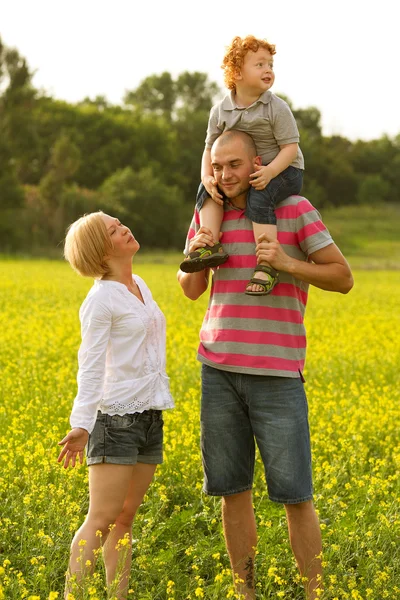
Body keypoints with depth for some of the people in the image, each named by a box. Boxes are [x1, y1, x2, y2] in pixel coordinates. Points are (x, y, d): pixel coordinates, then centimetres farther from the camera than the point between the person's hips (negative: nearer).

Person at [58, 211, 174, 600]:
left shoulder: (140, 287, 13)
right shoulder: (101, 299, -10)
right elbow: (91, 366, -14)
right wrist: (81, 425, -22)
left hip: (149, 416, 7)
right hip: (115, 417, -7)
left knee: (124, 518, 9)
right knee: (102, 519, -9)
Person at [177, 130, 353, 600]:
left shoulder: (295, 209, -4)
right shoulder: (209, 213, 8)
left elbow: (343, 278, -3)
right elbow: (192, 290, 14)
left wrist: (286, 264, -20)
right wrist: (194, 255, -8)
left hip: (277, 372, -4)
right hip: (219, 368, 4)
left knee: (294, 494, -3)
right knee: (232, 489, 6)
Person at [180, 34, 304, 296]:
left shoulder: (276, 108, -15)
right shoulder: (220, 111, -2)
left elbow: (290, 147, -16)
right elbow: (210, 148, 6)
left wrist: (270, 171, -32)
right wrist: (207, 177, -13)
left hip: (283, 170, -6)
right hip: (244, 173, 6)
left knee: (259, 199, -33)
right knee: (206, 190, -7)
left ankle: (267, 265, -35)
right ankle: (210, 245, -18)